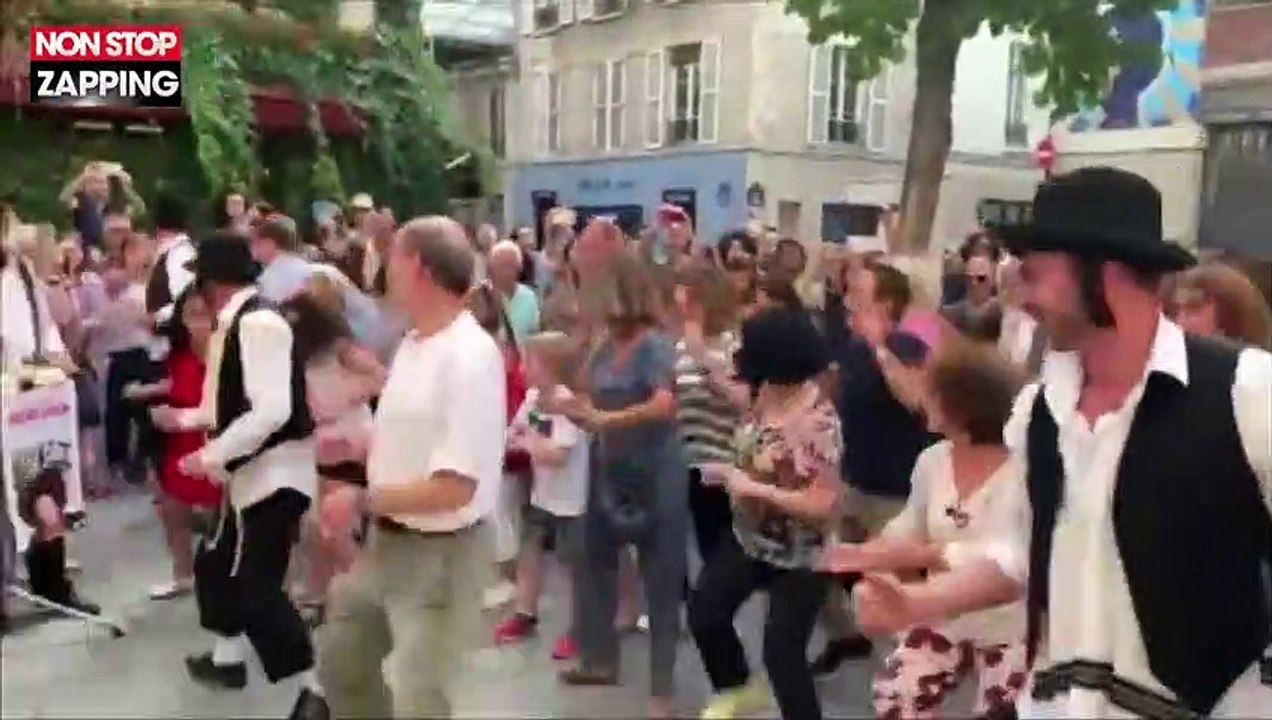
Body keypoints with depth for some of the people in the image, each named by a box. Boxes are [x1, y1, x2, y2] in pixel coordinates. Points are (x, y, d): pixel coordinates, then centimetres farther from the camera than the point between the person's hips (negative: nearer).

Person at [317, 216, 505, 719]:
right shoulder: (412, 343, 5)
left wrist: (363, 501, -18)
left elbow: (454, 487, -27)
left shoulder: (471, 356, -24)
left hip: (440, 555, -9)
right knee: (340, 665, 24)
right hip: (386, 543, 9)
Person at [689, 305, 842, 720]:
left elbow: (823, 504, -29)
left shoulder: (818, 421, -28)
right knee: (704, 612, 15)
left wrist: (752, 488, -27)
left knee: (781, 653, -4)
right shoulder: (767, 394, -4)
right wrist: (729, 471, -3)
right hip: (751, 538, 9)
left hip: (800, 557, -8)